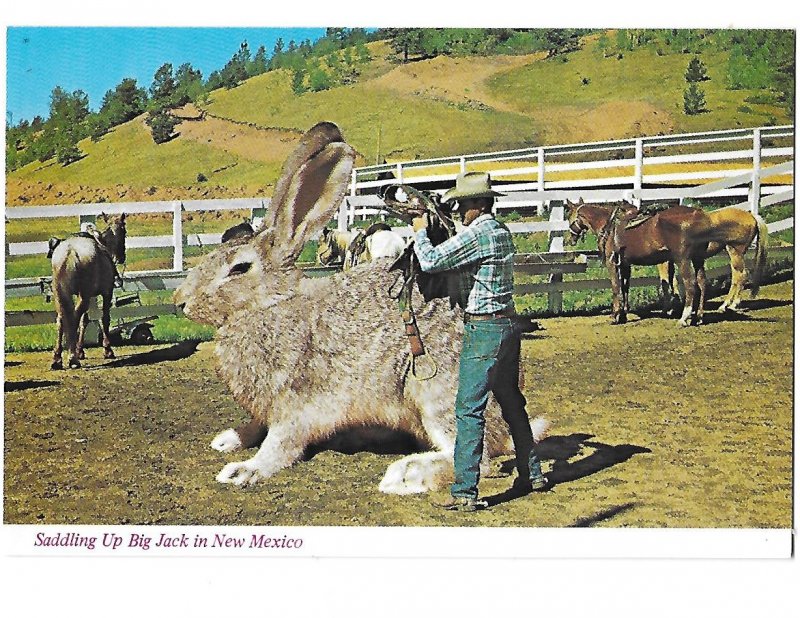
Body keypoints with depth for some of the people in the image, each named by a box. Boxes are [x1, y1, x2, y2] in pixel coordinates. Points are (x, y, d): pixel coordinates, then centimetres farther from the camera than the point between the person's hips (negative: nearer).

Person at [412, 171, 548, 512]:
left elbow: (431, 261, -17)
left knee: (469, 409, -6)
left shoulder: (477, 233, -16)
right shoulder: (502, 232, 12)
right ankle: (532, 474, 30)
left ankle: (465, 493, -5)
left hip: (484, 330, -9)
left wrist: (420, 232, 1)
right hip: (508, 325, 9)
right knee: (512, 402, 19)